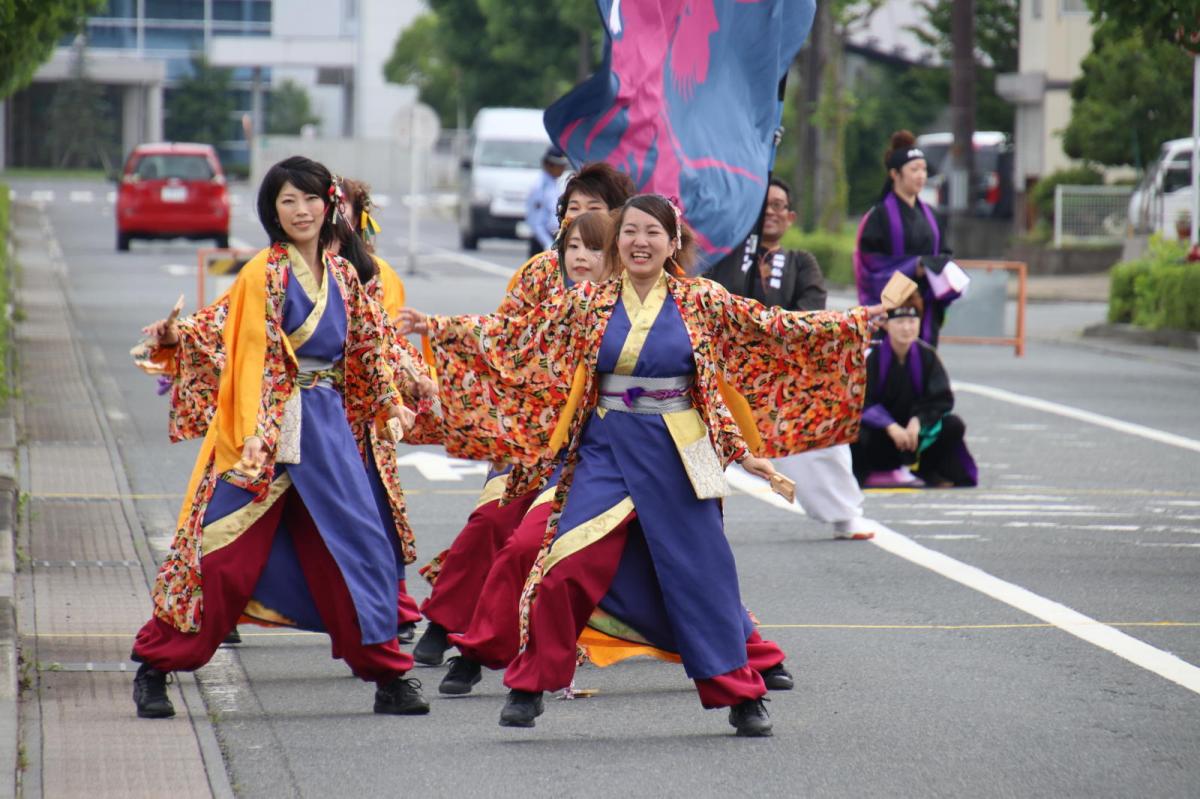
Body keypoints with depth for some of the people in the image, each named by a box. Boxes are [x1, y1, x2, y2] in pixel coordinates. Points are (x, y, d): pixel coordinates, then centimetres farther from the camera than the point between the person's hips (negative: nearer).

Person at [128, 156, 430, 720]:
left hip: (328, 427, 5)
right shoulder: (264, 273, -6)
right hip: (268, 425, -5)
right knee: (226, 552, -5)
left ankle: (388, 676, 10)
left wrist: (391, 405, 22)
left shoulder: (343, 275, 12)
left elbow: (367, 346, 22)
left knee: (359, 544, 2)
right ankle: (153, 669, 4)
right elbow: (252, 355, -9)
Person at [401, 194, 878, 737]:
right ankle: (530, 686, 6)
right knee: (564, 569, -9)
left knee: (702, 573, 4)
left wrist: (863, 320, -1)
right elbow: (514, 333, 5)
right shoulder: (589, 304, 3)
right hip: (606, 453, 1)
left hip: (677, 460, 0)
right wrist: (439, 327, 0)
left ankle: (741, 696, 18)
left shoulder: (701, 302, 1)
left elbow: (776, 329, 3)